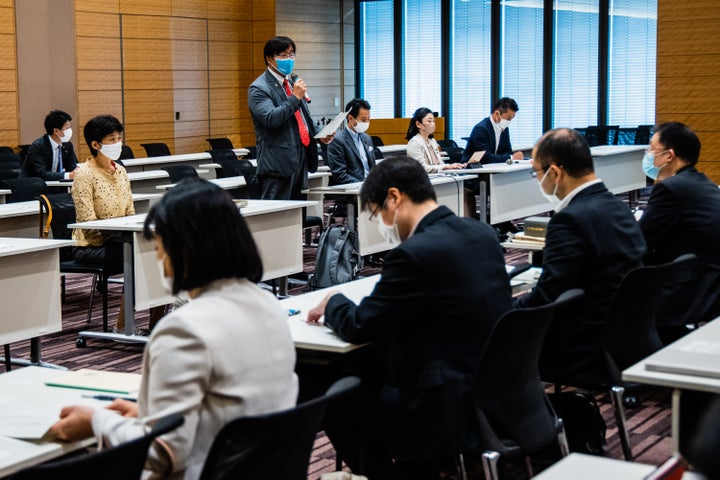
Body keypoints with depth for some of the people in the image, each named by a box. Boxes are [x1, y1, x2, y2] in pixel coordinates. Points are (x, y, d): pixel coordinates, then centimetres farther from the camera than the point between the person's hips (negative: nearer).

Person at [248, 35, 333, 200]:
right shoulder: (259, 88, -8)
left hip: (300, 160, 8)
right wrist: (295, 97, -20)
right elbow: (271, 119, -22)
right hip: (278, 164, -8)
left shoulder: (292, 84, 19)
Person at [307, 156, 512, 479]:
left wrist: (332, 304, 10)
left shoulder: (414, 254, -21)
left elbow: (359, 328, -10)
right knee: (368, 377, 26)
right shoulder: (483, 233, 4)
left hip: (449, 409, -8)